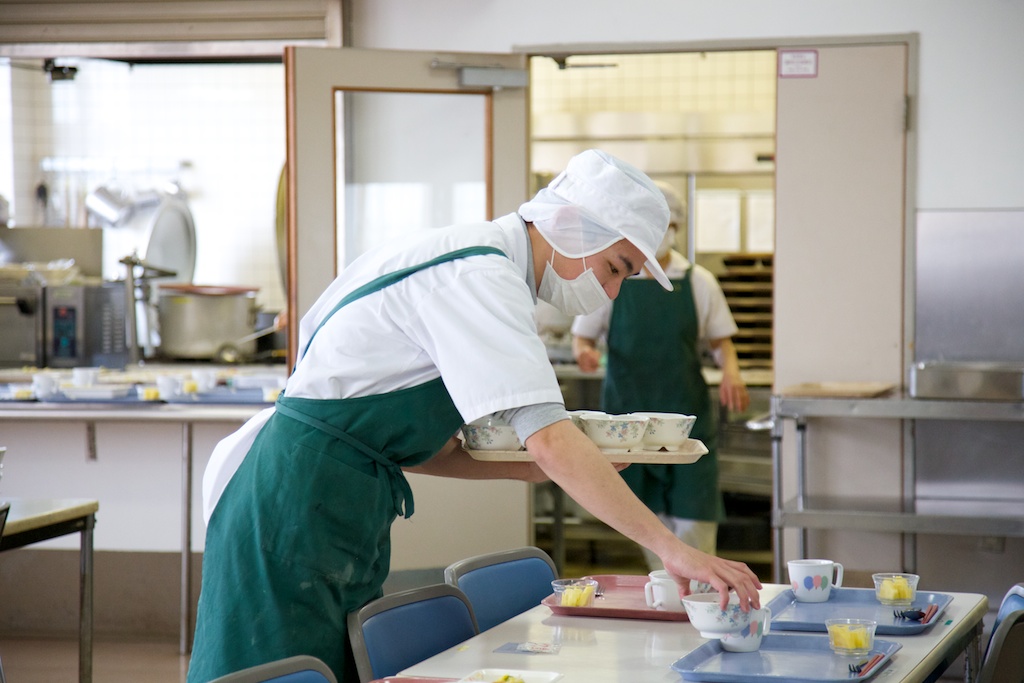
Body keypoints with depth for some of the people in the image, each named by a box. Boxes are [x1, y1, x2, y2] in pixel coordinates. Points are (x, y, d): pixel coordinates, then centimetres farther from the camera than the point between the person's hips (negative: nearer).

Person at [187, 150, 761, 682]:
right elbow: (550, 440, -28)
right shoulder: (478, 277, -17)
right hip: (300, 503, -10)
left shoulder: (473, 260, 14)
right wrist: (671, 548, -29)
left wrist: (536, 467, 2)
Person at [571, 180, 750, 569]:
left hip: (686, 414, 0)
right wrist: (583, 352, -18)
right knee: (648, 513, 4)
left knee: (693, 514, -7)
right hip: (628, 412, 0)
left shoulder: (697, 281, 4)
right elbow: (582, 336, 6)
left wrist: (731, 372, -9)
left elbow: (720, 339, 11)